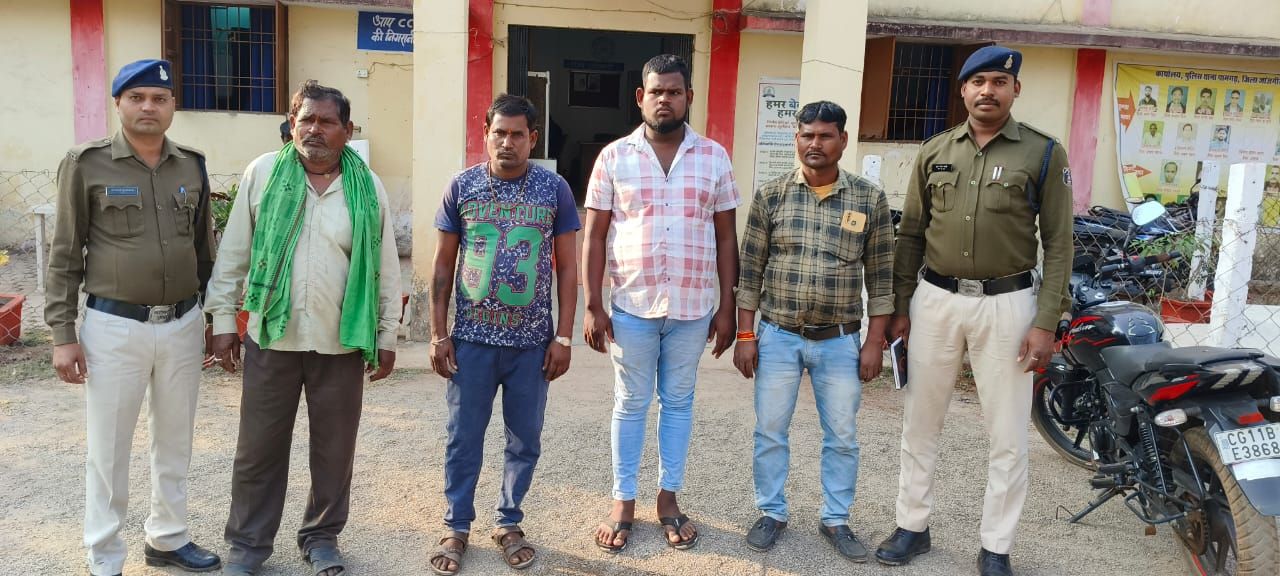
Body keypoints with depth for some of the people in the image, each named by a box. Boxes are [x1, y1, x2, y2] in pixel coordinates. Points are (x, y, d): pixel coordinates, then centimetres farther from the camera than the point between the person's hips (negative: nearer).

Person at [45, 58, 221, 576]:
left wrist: (214, 315, 13)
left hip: (183, 325, 4)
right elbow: (64, 255, -3)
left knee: (175, 443, 15)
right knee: (109, 450, 7)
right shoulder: (87, 164, -5)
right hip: (114, 328, -3)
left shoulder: (192, 166, 5)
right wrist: (62, 334, -7)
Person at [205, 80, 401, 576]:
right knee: (259, 448, 10)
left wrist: (387, 336, 3)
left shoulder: (368, 186, 0)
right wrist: (223, 319, 2)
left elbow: (386, 269, 4)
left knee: (334, 448, 12)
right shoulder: (262, 173, -1)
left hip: (342, 343, 0)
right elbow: (233, 254, 4)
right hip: (271, 337, 0)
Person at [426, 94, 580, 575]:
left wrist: (563, 337, -3)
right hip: (472, 338, 0)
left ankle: (508, 522, 30)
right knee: (464, 438, 9)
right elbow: (444, 265, 4)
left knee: (525, 439, 11)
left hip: (532, 340, 0)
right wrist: (438, 334, -1)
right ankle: (456, 527, 26)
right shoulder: (461, 186, -1)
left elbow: (567, 267, 1)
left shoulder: (555, 189, -2)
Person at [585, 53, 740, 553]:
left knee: (678, 402, 13)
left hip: (692, 307, 1)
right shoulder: (614, 157, -1)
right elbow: (595, 235, -1)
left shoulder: (714, 157, 3)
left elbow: (726, 237, 5)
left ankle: (668, 498, 28)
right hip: (632, 305, -1)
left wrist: (727, 307, 1)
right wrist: (593, 306, -6)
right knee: (630, 404, 10)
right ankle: (623, 502, 23)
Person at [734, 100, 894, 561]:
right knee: (770, 432, 9)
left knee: (842, 437, 10)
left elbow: (880, 277, 1)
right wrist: (745, 335, -3)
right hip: (777, 336, 0)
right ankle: (772, 513, 28)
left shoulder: (870, 199, -2)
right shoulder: (771, 196, -2)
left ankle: (835, 520, 28)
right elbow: (750, 270, 0)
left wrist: (875, 342, -2)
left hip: (840, 341, 0)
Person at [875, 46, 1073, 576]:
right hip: (935, 299, 3)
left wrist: (1046, 322, -10)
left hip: (1005, 304, -2)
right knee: (920, 422, 11)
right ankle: (912, 526, 27)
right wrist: (899, 308, 5)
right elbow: (910, 235, 9)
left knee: (1006, 434, 5)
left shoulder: (1044, 153, -2)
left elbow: (1058, 245, -3)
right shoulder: (935, 151, 6)